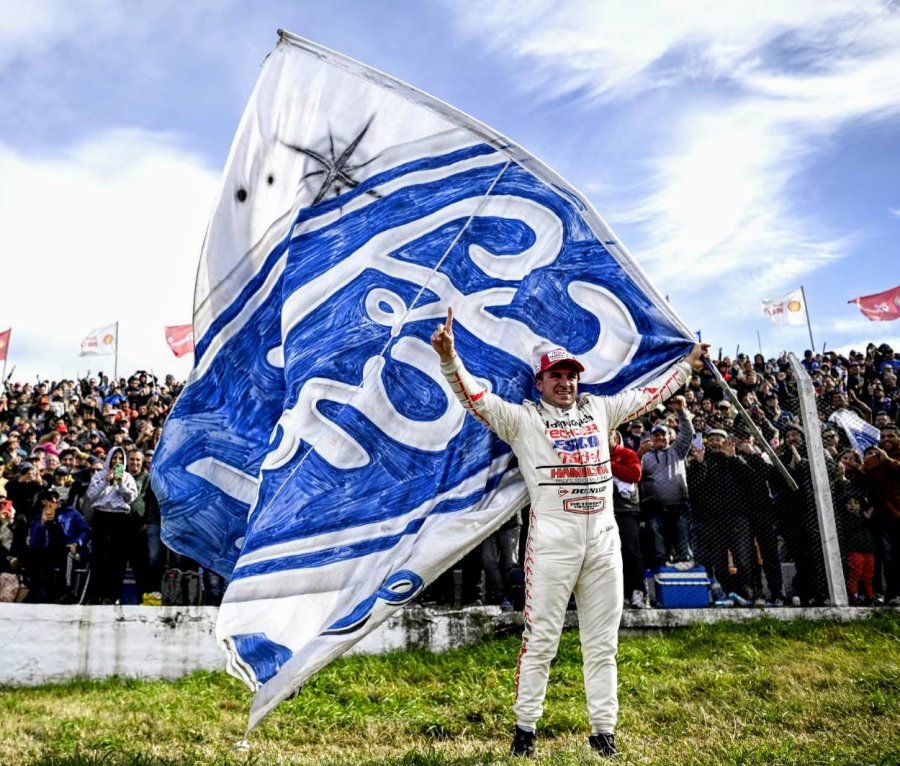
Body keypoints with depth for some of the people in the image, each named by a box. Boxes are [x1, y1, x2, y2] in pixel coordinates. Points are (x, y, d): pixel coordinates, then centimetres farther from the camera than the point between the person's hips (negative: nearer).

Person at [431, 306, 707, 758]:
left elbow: (649, 395, 26)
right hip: (552, 539, -4)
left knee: (602, 643, 11)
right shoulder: (522, 419, 3)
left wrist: (687, 363, 32)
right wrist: (449, 358, -24)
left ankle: (603, 731, 22)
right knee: (541, 639, 1)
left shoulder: (598, 410, 16)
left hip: (603, 538, 5)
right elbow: (475, 398, -9)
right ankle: (525, 728, 14)